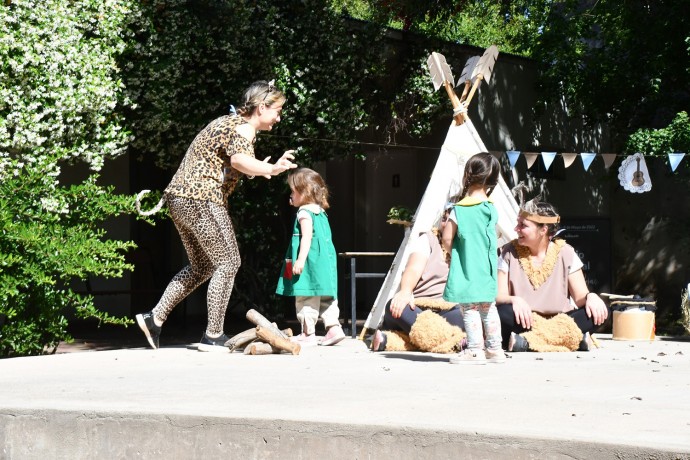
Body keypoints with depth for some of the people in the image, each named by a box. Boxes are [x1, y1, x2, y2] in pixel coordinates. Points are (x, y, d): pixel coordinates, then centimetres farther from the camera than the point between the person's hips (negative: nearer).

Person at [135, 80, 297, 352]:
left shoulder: (230, 122, 20)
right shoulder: (243, 128, -10)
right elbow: (239, 159, -32)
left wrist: (257, 169, 30)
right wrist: (270, 169, -48)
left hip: (179, 197, 10)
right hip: (201, 199, -10)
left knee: (202, 266, 18)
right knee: (227, 263, -2)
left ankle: (155, 318, 15)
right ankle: (213, 336, -1)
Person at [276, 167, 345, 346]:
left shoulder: (304, 213, -9)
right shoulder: (320, 212, 16)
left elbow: (307, 237, -20)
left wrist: (300, 259, -24)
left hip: (310, 263, -8)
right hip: (326, 262, 9)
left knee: (306, 298, -2)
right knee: (326, 298, 9)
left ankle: (308, 332, 1)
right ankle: (333, 326, -2)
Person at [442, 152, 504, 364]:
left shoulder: (459, 209, -14)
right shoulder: (491, 209, 2)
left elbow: (447, 239, -12)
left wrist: (454, 252, 8)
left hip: (466, 270, -5)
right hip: (487, 270, 6)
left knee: (469, 309, -1)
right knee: (489, 308, 14)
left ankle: (475, 350, -3)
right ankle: (494, 348, 18)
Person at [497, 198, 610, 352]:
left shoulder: (564, 252, 2)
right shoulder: (510, 252, 1)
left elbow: (580, 297, -1)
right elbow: (499, 296, -5)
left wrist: (590, 297, -25)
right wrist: (514, 300, -27)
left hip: (561, 319, 1)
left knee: (597, 311, -24)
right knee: (502, 312, -33)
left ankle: (529, 341, -32)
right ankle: (572, 338, -35)